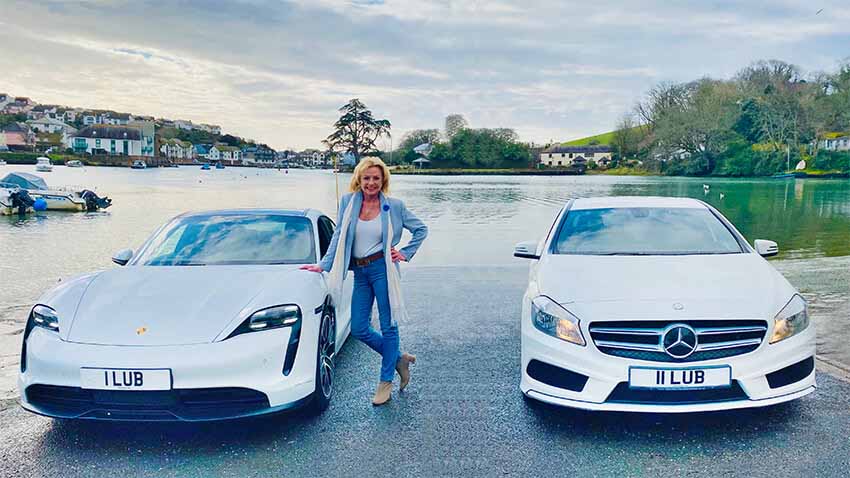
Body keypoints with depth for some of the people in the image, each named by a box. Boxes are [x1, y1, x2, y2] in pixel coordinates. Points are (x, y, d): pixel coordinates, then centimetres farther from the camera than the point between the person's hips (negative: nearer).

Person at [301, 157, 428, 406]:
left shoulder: (394, 206, -2)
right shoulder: (348, 202, 4)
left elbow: (421, 229, 9)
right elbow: (338, 236, 8)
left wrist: (406, 253, 2)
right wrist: (323, 264, 3)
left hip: (382, 268, -4)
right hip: (360, 272, 4)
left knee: (388, 325, 2)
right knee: (359, 329, 5)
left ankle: (386, 381, 17)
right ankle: (399, 358, 26)